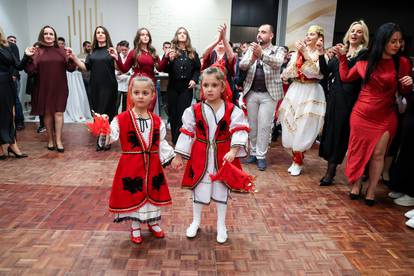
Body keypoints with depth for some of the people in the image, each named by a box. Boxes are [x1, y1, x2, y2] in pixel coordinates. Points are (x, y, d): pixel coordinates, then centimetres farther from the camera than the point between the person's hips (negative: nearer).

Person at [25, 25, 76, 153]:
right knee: (47, 113, 7)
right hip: (44, 88, 0)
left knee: (58, 113, -1)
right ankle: (50, 139, 20)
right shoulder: (37, 51, 1)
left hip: (59, 88, 0)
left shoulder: (61, 51, 5)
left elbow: (71, 68, 1)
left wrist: (71, 58, -16)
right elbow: (31, 71, -4)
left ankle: (58, 140, 3)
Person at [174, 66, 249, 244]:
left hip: (223, 156, 0)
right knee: (198, 189, 13)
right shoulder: (194, 111, -5)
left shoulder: (232, 110, -9)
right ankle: (196, 222, 36)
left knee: (221, 190, 14)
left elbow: (239, 132, -13)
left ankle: (221, 225, 33)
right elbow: (187, 134, 0)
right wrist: (179, 155, 1)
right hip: (201, 156, 1)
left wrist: (233, 151, -27)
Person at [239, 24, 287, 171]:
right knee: (252, 125, 8)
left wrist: (262, 54, -36)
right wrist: (252, 58, -24)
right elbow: (241, 66, -3)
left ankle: (261, 156, 8)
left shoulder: (278, 50, 3)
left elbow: (277, 63, -19)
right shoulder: (251, 49, 11)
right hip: (251, 92, 3)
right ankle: (253, 152, 21)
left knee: (264, 126, -3)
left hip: (269, 94, -3)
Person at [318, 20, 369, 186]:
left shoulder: (364, 54, -4)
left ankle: (330, 172, 10)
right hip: (334, 97, 5)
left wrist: (343, 57, -20)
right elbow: (326, 72, 7)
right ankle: (331, 169, 18)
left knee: (340, 132, 0)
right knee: (329, 130, 7)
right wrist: (321, 55, -2)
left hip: (349, 99, -5)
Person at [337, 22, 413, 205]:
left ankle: (371, 191, 16)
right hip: (361, 114, 1)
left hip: (385, 117, -1)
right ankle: (356, 185, 27)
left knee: (378, 154, 2)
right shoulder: (365, 61, -2)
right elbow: (345, 77, 13)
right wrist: (343, 56, 8)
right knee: (358, 152, 10)